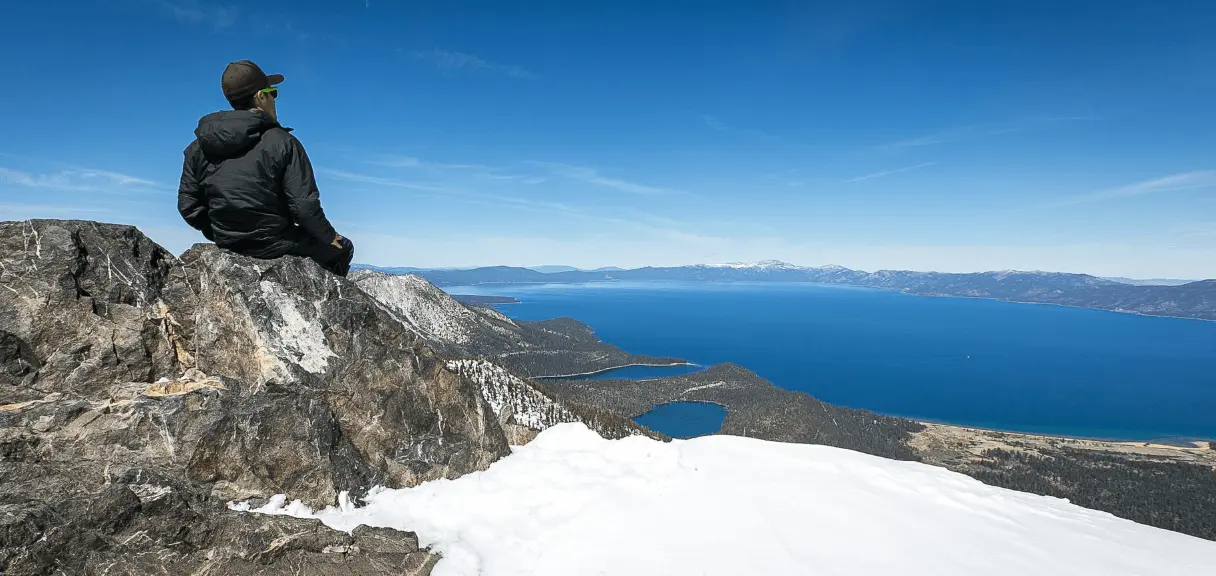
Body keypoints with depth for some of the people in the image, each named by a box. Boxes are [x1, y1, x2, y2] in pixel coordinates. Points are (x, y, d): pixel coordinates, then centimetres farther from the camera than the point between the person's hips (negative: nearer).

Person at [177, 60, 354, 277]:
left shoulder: (198, 146, 2)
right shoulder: (282, 142, -16)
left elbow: (188, 206, 4)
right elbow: (304, 204, -20)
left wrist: (220, 235, 19)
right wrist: (329, 236, -3)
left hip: (227, 244, 7)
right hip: (273, 245, -6)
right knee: (342, 248, 17)